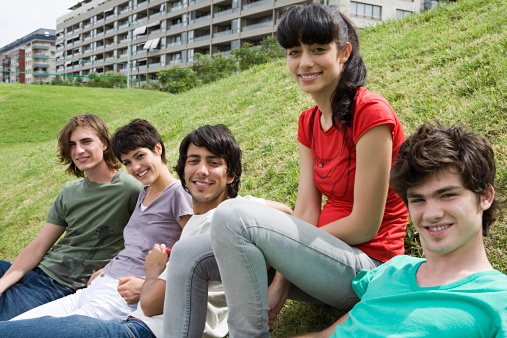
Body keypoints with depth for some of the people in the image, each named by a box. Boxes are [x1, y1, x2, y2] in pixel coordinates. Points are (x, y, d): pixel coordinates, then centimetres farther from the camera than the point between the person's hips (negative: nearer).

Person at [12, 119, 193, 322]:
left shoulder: (179, 194, -6)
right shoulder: (144, 193, 20)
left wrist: (146, 285, -16)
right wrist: (108, 270, 13)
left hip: (125, 298, -8)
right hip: (94, 289, 9)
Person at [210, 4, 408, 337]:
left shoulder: (371, 112, -16)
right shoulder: (309, 122, 8)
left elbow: (365, 226, -16)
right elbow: (305, 213, 1)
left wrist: (281, 246, -8)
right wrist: (280, 284, -11)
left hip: (366, 266, -7)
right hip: (328, 256, 8)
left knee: (233, 215, -24)